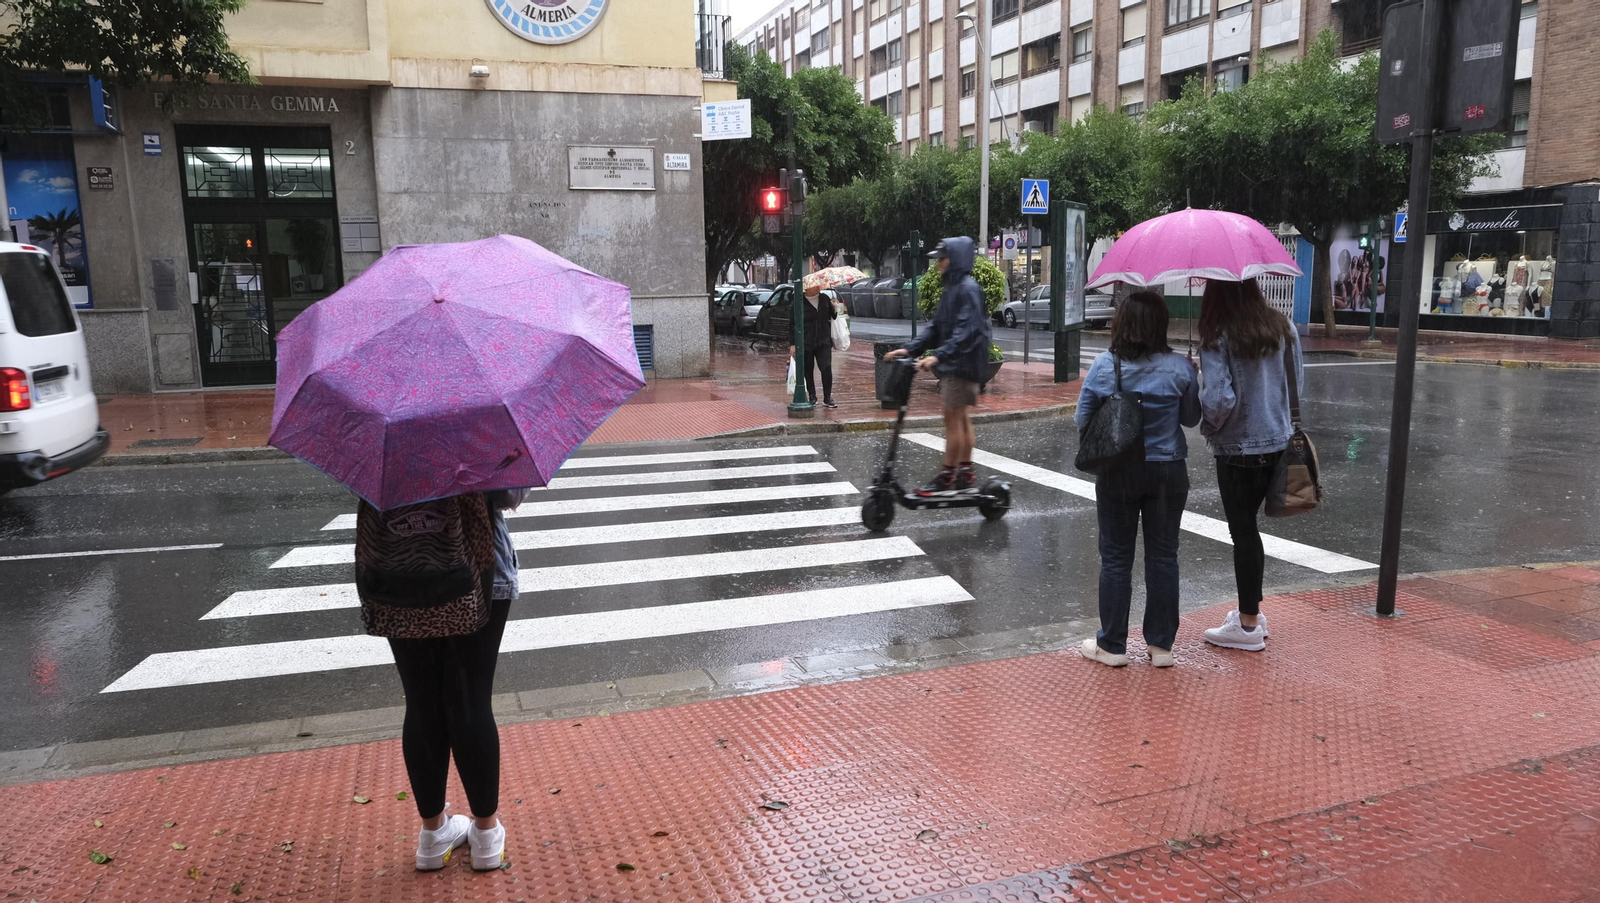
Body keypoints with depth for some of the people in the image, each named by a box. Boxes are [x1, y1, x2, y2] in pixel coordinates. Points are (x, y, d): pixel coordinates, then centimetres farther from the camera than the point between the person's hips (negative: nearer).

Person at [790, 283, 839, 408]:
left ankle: (827, 398, -1)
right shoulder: (799, 303, -3)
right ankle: (812, 397, 22)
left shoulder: (824, 299, 8)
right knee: (807, 371, 6)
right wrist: (793, 344, -5)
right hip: (805, 343, -2)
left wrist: (836, 309, -2)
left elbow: (833, 316, 21)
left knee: (826, 368, -10)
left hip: (824, 342, 2)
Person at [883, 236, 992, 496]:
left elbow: (967, 331, -24)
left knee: (953, 419, -5)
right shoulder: (950, 289, 16)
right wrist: (909, 349, 6)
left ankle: (947, 478, 1)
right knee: (961, 419, 12)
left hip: (963, 365, -10)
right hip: (952, 365, 10)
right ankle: (966, 476, 19)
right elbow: (936, 328, 16)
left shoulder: (968, 289, -14)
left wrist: (939, 355, -33)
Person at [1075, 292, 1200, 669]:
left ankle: (1112, 645, 16)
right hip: (1168, 471, 1)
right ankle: (1161, 645, 18)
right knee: (1163, 556, 11)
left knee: (1116, 558, 9)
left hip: (1117, 474, -1)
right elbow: (1191, 418, 3)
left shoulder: (1104, 365, -10)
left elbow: (1082, 419, -5)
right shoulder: (1180, 367, -8)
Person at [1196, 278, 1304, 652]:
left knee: (1243, 530, 4)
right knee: (1247, 525, 19)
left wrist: (1209, 426, -4)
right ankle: (1251, 610, 30)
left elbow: (1219, 399, -23)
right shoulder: (1283, 327, 1)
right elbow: (1299, 383, 8)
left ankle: (1248, 626, 14)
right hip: (1280, 442, 6)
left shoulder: (1218, 339, -17)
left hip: (1238, 448, -6)